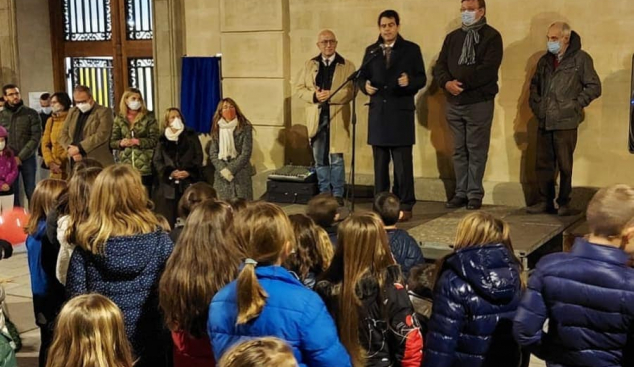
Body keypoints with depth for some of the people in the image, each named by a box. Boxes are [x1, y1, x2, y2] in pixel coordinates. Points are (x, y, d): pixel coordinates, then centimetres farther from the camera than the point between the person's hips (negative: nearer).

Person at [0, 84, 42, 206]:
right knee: (12, 193, 4)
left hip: (27, 159, -1)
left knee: (31, 192, 3)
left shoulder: (31, 114, 0)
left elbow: (36, 138, -5)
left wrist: (20, 157, -11)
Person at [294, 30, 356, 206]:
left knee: (336, 158, -1)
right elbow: (299, 88, 6)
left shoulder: (347, 66, 3)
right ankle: (324, 193, 17)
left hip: (337, 118, -3)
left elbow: (351, 91, -8)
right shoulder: (309, 64, 11)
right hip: (316, 117, 3)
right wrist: (314, 96, -12)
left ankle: (338, 194, 8)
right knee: (319, 159, 8)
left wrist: (331, 95, -19)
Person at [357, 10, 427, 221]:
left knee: (403, 163, -3)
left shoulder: (411, 49, 2)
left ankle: (405, 206, 3)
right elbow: (362, 77, 12)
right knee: (380, 162, 8)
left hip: (401, 113, -3)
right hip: (378, 113, 4)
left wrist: (409, 82, -21)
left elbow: (422, 79, 0)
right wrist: (365, 86, -10)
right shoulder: (371, 51, 12)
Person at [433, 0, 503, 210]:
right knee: (459, 150, 9)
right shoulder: (452, 37, 14)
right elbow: (440, 66, 6)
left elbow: (488, 68, -16)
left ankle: (475, 194, 7)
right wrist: (446, 83, -15)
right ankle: (461, 192, 15)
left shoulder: (491, 36, -3)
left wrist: (462, 82, -20)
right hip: (454, 102, 5)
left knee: (476, 150, 0)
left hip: (479, 102, -5)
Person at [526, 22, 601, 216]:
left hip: (566, 122, -5)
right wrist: (535, 104, 12)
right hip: (544, 121, 5)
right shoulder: (545, 60, 14)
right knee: (543, 164, 8)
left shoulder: (580, 59, -3)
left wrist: (575, 105, -8)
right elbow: (535, 84, 26)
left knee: (565, 165, 0)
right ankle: (545, 201, 17)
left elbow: (594, 87, -3)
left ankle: (564, 203, 10)